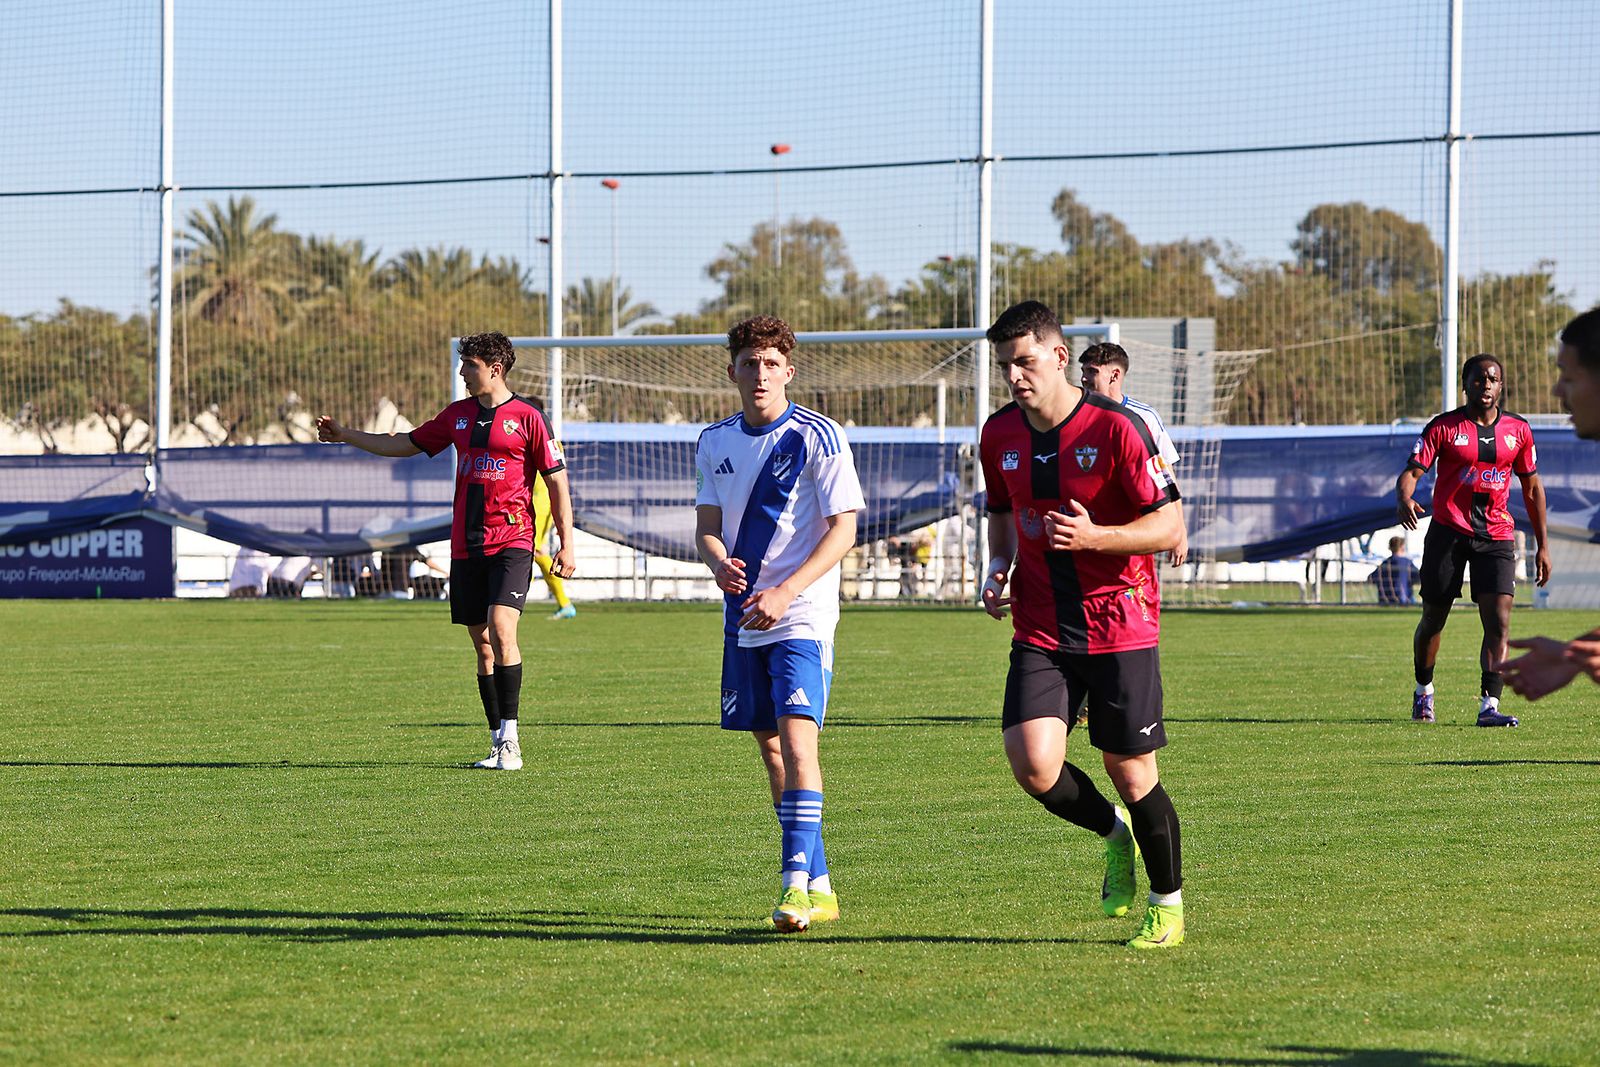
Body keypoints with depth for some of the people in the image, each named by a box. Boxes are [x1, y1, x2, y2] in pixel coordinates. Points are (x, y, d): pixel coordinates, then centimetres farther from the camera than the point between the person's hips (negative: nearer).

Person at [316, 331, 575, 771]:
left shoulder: (526, 417, -4)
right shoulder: (458, 415, 13)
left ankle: (510, 741, -19)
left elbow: (557, 480, -2)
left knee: (501, 627, -21)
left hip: (511, 541, -6)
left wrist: (566, 545, -6)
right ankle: (500, 745, 11)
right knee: (482, 643, 6)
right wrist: (346, 435, 22)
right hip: (465, 544, 6)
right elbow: (407, 444, 24)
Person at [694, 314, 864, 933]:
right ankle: (819, 887, 18)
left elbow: (844, 528, -11)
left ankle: (797, 882, -21)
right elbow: (707, 525, 10)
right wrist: (719, 562, -15)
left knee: (797, 738, -18)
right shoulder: (715, 441, 9)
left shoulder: (817, 436, -8)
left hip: (801, 618, -6)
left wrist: (785, 592, -20)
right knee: (769, 746, 9)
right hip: (743, 617, 6)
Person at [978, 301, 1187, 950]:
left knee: (1129, 769, 1)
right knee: (1032, 763, -15)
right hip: (1040, 629, 4)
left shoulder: (1116, 428, -13)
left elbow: (1169, 529, -12)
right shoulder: (999, 435, 5)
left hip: (1120, 624, -4)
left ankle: (1168, 902, 23)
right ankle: (1115, 833, 16)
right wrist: (999, 568, 3)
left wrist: (1093, 536, -26)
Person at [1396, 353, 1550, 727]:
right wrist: (1404, 500, -35)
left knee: (1499, 621, -14)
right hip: (1447, 532, -1)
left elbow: (1532, 487, 15)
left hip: (1496, 537, 2)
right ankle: (1423, 691, 32)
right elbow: (1411, 471, -10)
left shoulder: (1518, 430, 6)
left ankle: (1489, 706, -19)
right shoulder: (1443, 427, -3)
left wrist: (1542, 546, 13)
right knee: (1433, 620, 8)